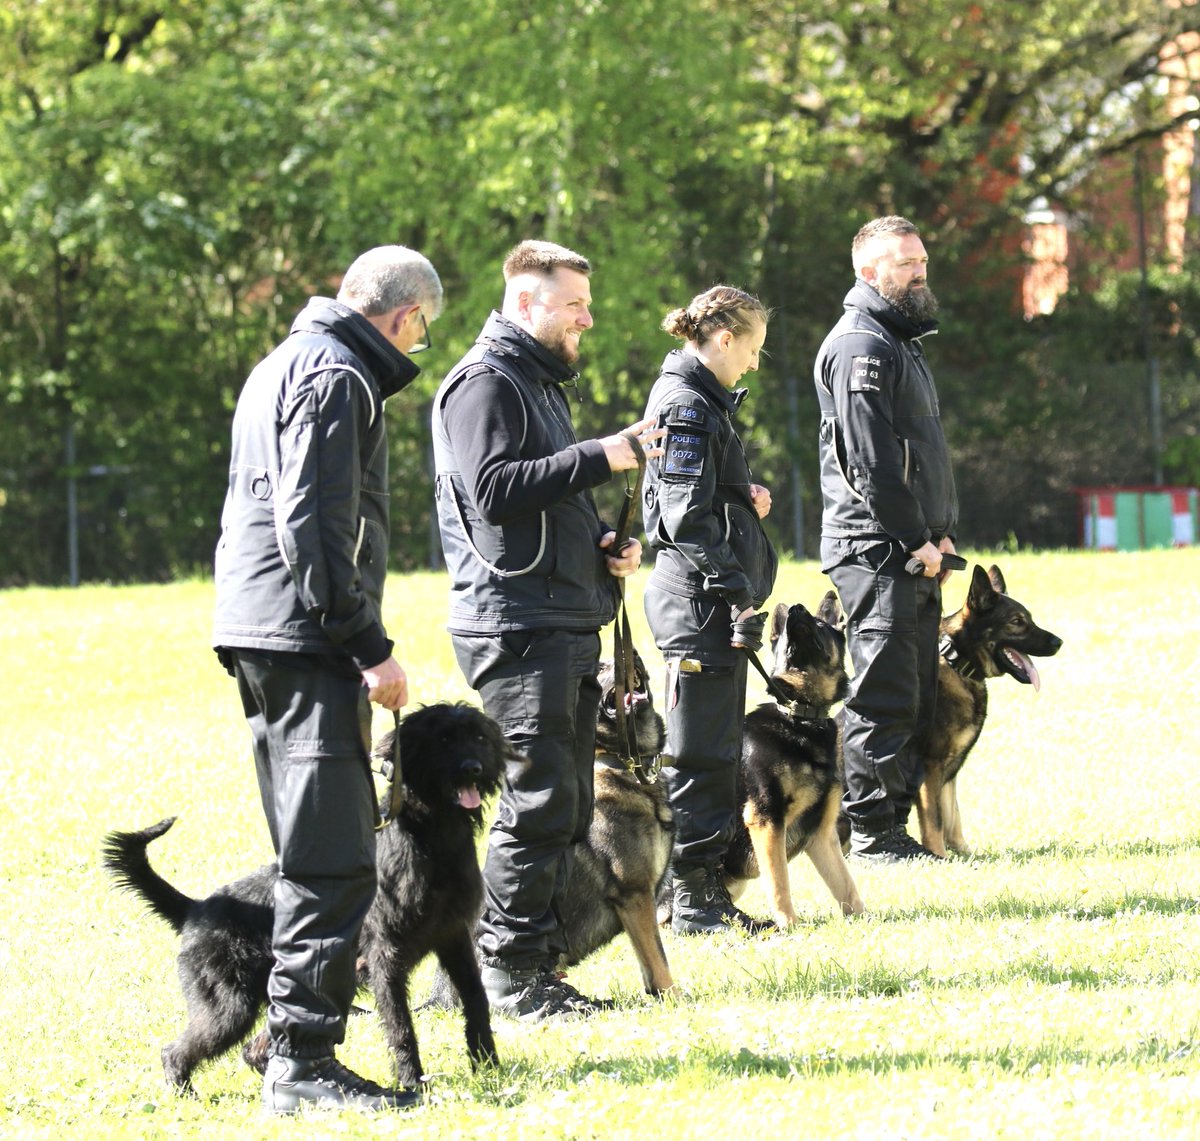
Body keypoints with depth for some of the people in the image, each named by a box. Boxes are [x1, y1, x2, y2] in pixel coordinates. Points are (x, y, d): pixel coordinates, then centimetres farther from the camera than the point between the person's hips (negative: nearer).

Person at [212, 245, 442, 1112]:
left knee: (316, 851, 16)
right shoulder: (337, 379, -11)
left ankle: (296, 1039, 20)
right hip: (304, 640, -11)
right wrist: (369, 647, -18)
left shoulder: (286, 365, 21)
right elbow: (312, 525, -19)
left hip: (261, 634, 11)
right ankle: (302, 1059, -14)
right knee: (333, 857, -11)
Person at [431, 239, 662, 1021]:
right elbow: (495, 489, -21)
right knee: (539, 797, -11)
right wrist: (600, 458, -21)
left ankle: (539, 963, 13)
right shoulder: (486, 382, -8)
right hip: (516, 623, -10)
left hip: (567, 622, 10)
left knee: (567, 802, 9)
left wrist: (604, 545, 14)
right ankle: (511, 968, -6)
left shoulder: (543, 383, 23)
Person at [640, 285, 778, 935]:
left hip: (706, 599, 10)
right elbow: (688, 517, -19)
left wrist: (744, 497, 8)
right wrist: (737, 593, -20)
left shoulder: (702, 401, 18)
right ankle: (695, 900, -2)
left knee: (712, 749, 13)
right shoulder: (689, 407, -14)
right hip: (701, 597, -10)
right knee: (700, 752, -6)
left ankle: (701, 891, 18)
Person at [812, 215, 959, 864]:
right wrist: (914, 540, -17)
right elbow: (871, 461, -19)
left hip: (914, 551, 10)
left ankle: (895, 827, 16)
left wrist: (939, 535, 13)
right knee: (884, 692, -9)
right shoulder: (861, 346, -12)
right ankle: (871, 831, -6)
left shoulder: (900, 341, 21)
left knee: (915, 694, 11)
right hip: (875, 548, -10)